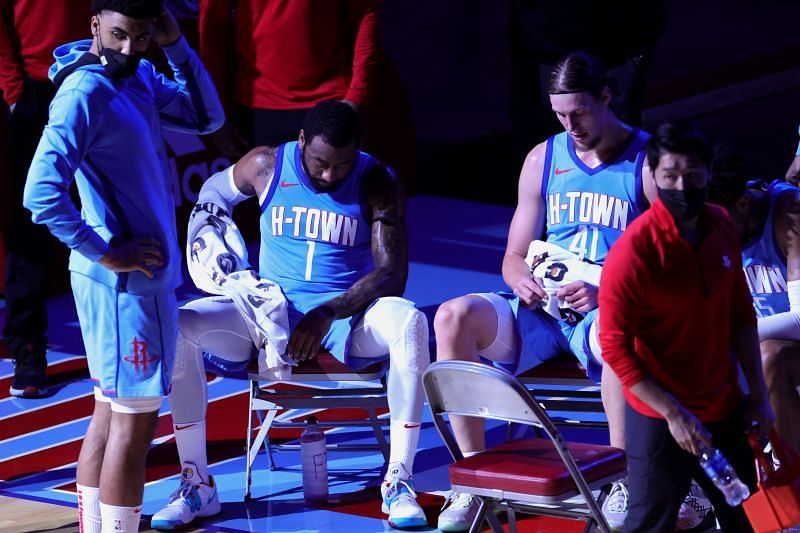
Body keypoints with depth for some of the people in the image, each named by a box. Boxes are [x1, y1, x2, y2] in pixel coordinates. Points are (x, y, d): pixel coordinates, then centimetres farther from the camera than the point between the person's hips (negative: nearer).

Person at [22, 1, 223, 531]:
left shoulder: (140, 79, 8)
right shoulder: (84, 94, -19)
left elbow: (207, 117, 13)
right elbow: (42, 195, -26)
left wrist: (177, 46, 0)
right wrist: (109, 254, -20)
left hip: (148, 273, 9)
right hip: (125, 284, -9)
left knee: (112, 412, 15)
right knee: (136, 419, -4)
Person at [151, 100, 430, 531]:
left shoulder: (376, 184, -9)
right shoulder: (266, 167, -2)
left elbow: (392, 274, -15)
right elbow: (215, 192, 21)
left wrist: (327, 314, -26)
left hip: (349, 313, -2)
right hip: (272, 310, 2)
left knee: (410, 322, -36)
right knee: (180, 325, -24)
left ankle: (398, 481, -30)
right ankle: (197, 483, -18)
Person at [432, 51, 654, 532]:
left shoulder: (648, 161, -1)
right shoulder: (544, 159, 13)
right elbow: (515, 255, 18)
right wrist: (523, 280, -7)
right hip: (542, 309, 5)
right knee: (453, 318, -23)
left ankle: (625, 484, -30)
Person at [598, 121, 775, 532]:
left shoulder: (721, 228, 0)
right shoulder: (634, 249, -18)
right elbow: (615, 347, -17)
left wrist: (757, 394, 9)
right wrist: (672, 413, -19)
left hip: (725, 411, 6)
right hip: (660, 420, -6)